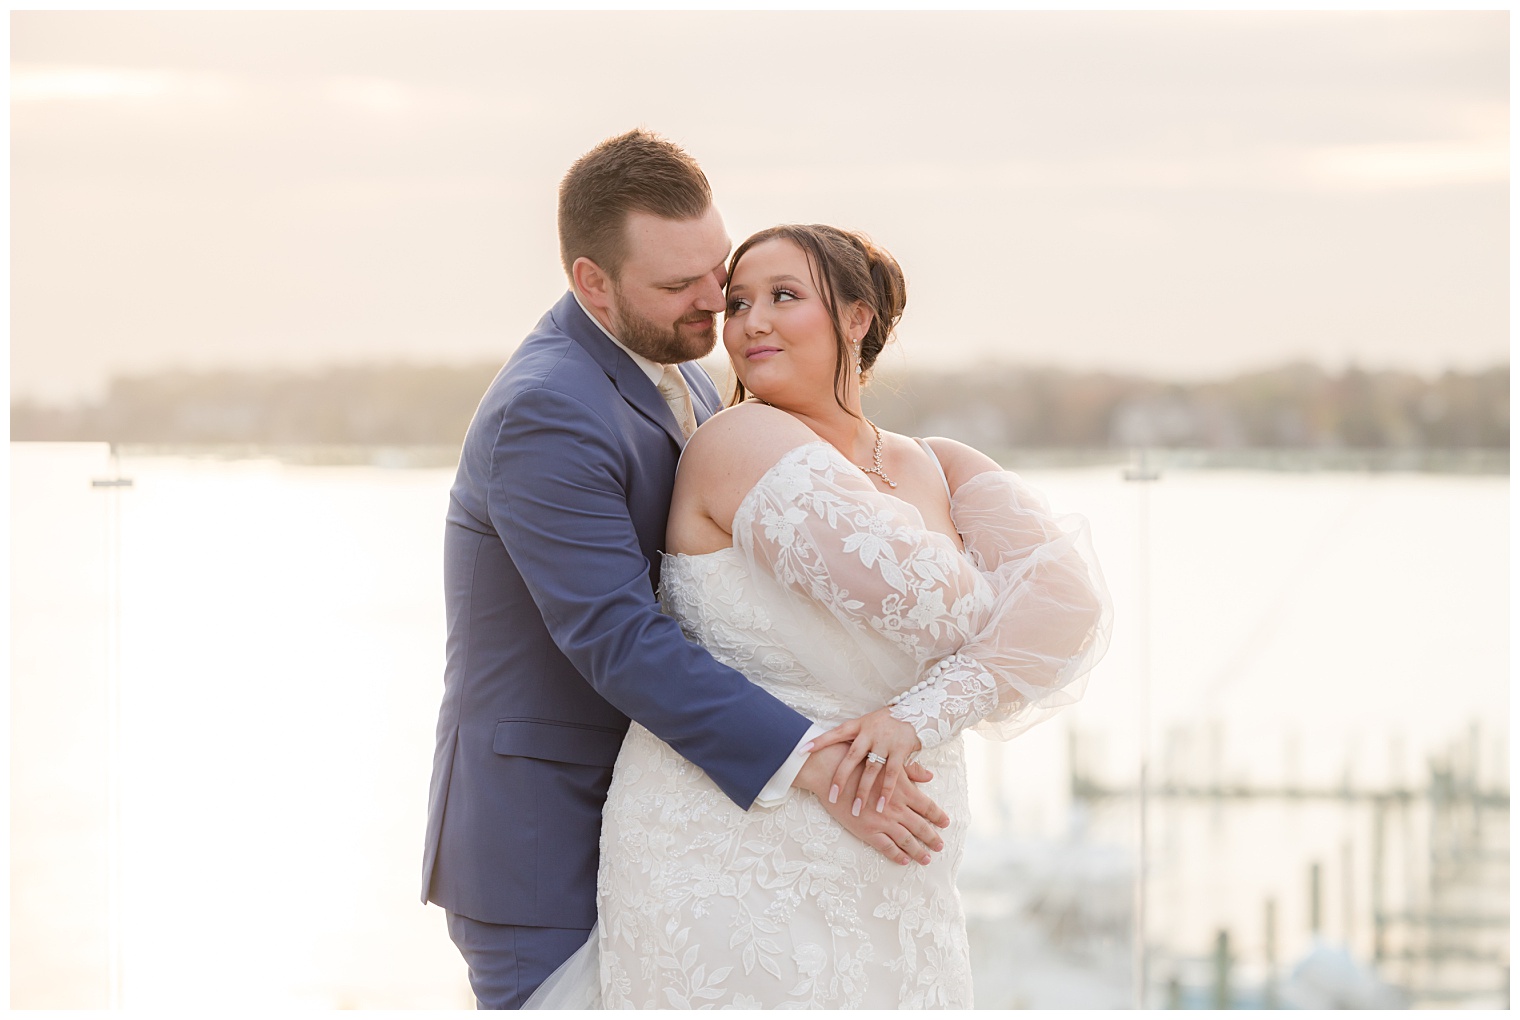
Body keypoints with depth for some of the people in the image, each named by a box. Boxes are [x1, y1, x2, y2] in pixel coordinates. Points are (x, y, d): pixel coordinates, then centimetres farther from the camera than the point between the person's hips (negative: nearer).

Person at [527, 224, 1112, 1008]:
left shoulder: (939, 471, 8)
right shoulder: (744, 443, -11)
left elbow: (1065, 594, -9)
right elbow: (929, 610, -18)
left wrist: (924, 714, -24)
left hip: (882, 886, 6)